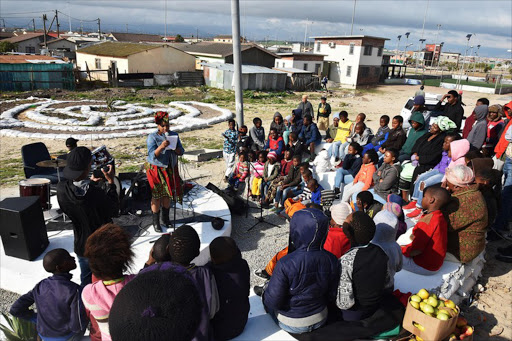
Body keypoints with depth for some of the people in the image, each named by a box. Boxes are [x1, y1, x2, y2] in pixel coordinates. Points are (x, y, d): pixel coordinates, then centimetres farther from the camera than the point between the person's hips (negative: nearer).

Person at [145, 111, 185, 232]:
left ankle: (165, 219, 27)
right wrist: (161, 147, -36)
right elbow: (152, 155, -20)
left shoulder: (174, 135, 2)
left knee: (167, 194, 12)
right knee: (157, 195, -1)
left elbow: (181, 152, 0)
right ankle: (155, 222, 11)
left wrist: (174, 148, -21)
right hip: (156, 169, -4)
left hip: (170, 169, 4)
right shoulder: (152, 137, -11)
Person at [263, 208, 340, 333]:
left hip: (291, 325, -4)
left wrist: (268, 285, -3)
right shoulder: (331, 260, -18)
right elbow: (332, 295, -5)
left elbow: (273, 302, -24)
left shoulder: (285, 264, -33)